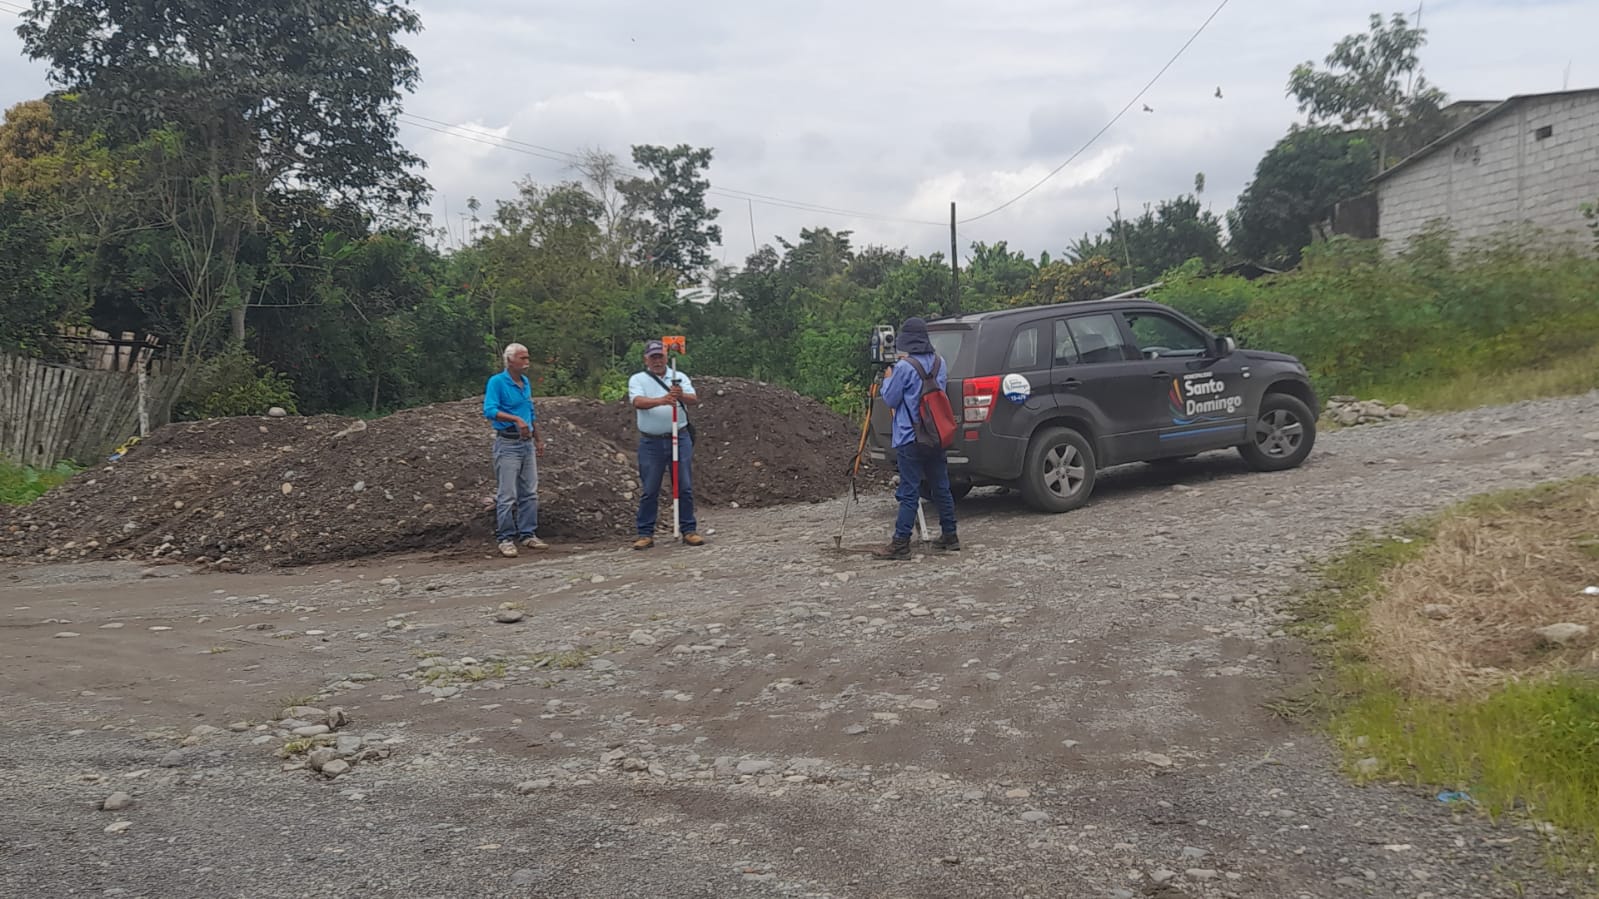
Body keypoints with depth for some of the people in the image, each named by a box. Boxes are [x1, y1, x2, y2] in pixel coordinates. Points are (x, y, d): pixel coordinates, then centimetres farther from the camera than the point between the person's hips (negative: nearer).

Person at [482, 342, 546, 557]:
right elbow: (489, 410, -22)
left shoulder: (526, 383, 12)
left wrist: (538, 439, 21)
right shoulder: (496, 382, -10)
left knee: (530, 493, 9)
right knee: (507, 496, -5)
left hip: (527, 444, 7)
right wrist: (516, 419, -31)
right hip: (507, 444, -7)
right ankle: (505, 539, 2)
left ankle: (528, 535, 17)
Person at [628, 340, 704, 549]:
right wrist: (661, 400, -34)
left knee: (685, 487, 4)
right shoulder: (637, 380, 4)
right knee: (649, 490, 3)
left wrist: (682, 396, -30)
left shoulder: (680, 377, 8)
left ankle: (689, 530, 11)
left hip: (680, 439, 1)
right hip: (651, 442, -1)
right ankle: (645, 534, 9)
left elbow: (694, 400, -6)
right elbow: (638, 402, -16)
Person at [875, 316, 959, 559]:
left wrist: (887, 379, 10)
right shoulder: (940, 363, 8)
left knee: (909, 492, -6)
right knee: (941, 487, 14)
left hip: (910, 438, -7)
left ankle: (901, 544, -5)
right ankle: (950, 536, 21)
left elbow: (890, 399, -8)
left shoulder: (904, 367, -15)